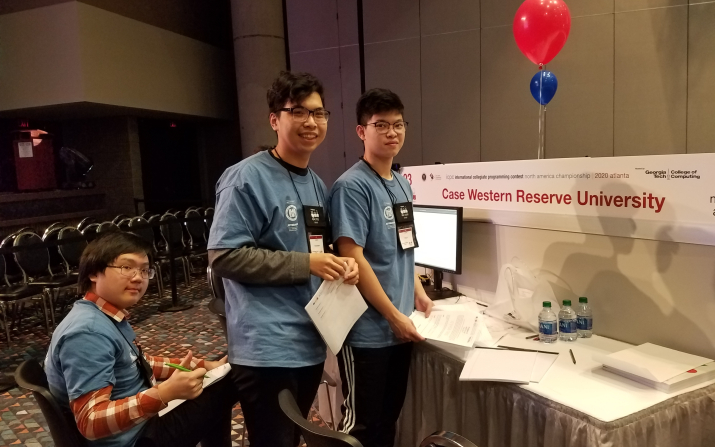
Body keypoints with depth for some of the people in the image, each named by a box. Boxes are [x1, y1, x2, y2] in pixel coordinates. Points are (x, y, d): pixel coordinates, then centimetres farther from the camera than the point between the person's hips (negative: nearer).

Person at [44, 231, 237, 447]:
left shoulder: (111, 316, 1)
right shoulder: (88, 333, -28)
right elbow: (91, 423, -32)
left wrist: (201, 366, 10)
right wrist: (164, 393, -42)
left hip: (141, 422, 10)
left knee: (219, 381, 21)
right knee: (223, 388, -9)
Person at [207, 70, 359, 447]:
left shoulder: (317, 185, 11)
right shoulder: (247, 178, -14)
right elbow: (224, 256, -19)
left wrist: (339, 264, -2)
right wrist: (306, 264, -21)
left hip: (311, 342, 8)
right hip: (267, 348, -8)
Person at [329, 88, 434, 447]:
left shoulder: (402, 184, 10)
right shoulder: (352, 186, -16)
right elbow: (352, 258, -21)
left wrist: (418, 293, 10)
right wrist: (394, 315, -17)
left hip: (400, 326, 8)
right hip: (367, 329, -8)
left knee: (389, 416, 21)